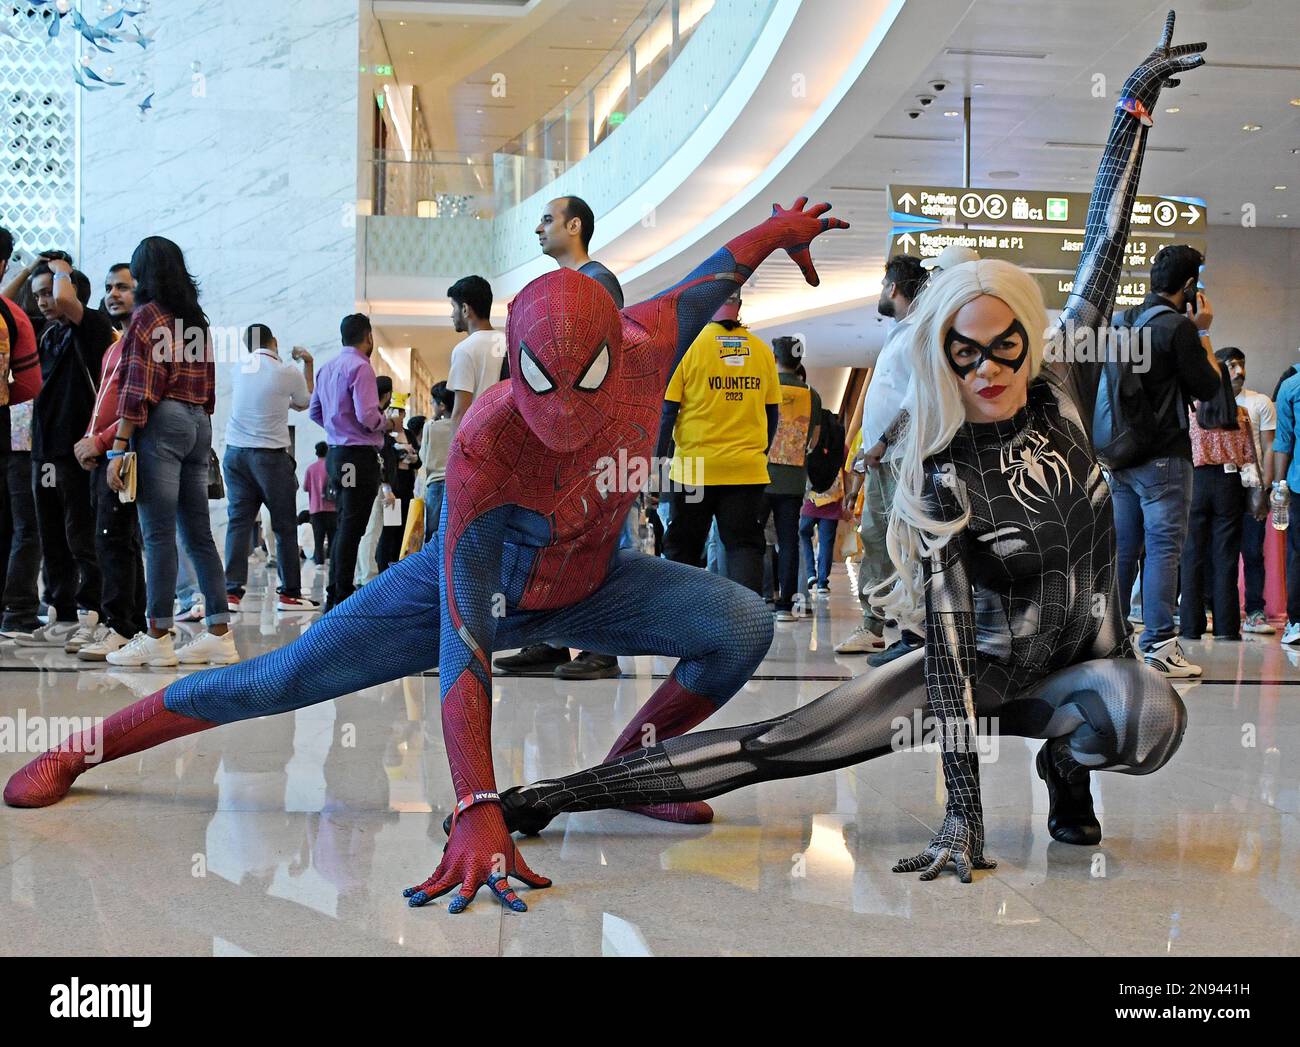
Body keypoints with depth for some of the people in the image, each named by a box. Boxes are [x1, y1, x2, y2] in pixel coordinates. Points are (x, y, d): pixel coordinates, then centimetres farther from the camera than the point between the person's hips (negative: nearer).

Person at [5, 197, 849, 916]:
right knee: (284, 680, -6)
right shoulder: (485, 448, -43)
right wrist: (477, 811, -55)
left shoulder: (649, 346, -31)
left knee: (745, 626, -15)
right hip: (481, 582, -4)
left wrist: (777, 231, 15)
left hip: (589, 588, 4)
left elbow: (707, 283, -4)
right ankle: (82, 749, 15)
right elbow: (462, 644, -47)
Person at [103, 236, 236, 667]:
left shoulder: (147, 316, -3)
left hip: (161, 423, -7)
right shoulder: (197, 320, 17)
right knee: (199, 534, 7)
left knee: (158, 534, -6)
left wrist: (118, 448, -12)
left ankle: (158, 636, -6)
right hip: (199, 423, 7)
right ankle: (219, 633, 5)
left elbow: (137, 390, -11)